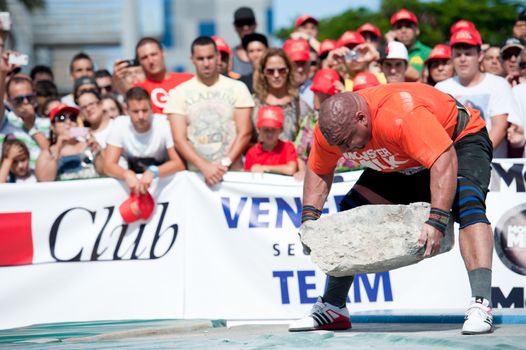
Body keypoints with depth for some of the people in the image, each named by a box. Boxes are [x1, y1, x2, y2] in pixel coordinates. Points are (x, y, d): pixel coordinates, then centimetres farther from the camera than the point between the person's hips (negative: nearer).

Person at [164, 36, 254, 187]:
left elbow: (244, 133, 2)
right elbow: (179, 139, -2)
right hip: (195, 174, 0)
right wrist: (204, 167, -14)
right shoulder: (180, 93, 5)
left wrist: (225, 163, -11)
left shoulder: (237, 88, 6)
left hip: (233, 172, 0)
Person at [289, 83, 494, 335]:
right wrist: (309, 217, -16)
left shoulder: (402, 117, -44)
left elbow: (444, 161, -47)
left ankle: (480, 307, -40)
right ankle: (333, 308, 8)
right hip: (399, 164, 7)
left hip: (459, 142, -7)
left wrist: (436, 221, -55)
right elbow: (318, 172, -2)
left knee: (467, 204, -33)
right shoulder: (332, 129, -21)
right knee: (351, 212, -2)